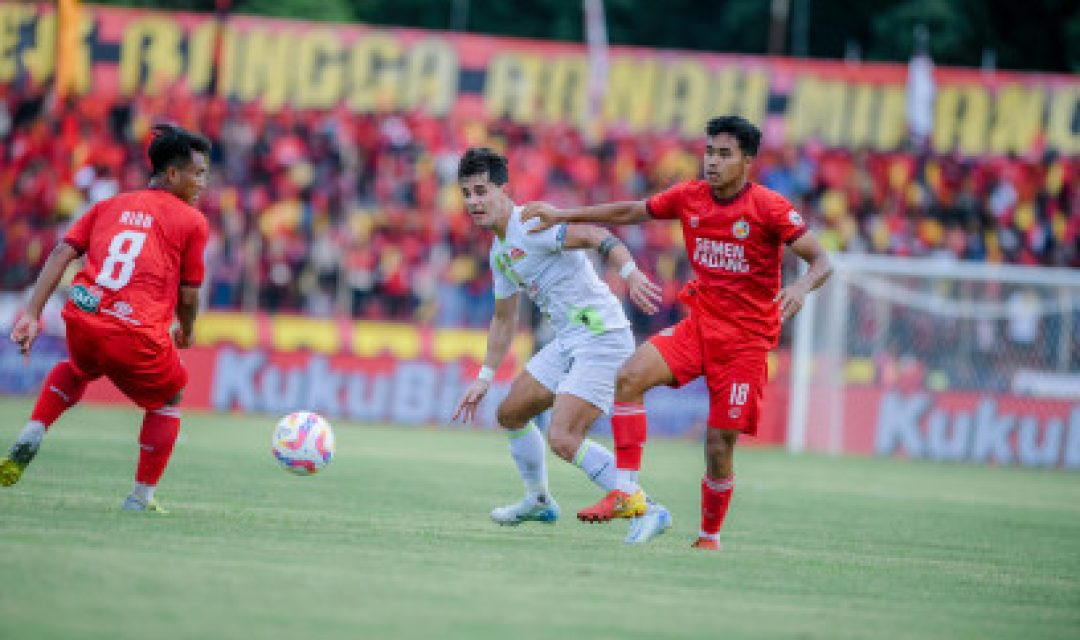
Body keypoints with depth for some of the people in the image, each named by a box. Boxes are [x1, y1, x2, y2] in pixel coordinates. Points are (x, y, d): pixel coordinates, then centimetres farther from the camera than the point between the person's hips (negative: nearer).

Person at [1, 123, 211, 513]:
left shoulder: (109, 206, 20)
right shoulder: (192, 221, 6)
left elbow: (62, 254, 8)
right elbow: (188, 294, 5)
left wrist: (32, 314, 4)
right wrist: (186, 332, 27)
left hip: (83, 320, 5)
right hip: (138, 337, -5)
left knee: (77, 369, 40)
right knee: (167, 400, 26)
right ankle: (141, 498, 21)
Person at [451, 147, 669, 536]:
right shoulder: (499, 252, 16)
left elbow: (595, 237, -28)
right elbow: (503, 320, 27)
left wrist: (631, 273, -44)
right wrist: (484, 378, 25)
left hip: (602, 338, -10)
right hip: (567, 342, 10)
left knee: (562, 439, -19)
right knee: (511, 414, 19)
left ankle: (647, 510, -13)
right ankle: (539, 501, 38)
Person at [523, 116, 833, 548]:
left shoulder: (769, 208, -13)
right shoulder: (690, 197, 2)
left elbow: (822, 263, -13)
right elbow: (631, 212, 17)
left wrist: (802, 286, -35)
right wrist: (563, 215, 14)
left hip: (747, 338, -4)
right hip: (700, 323, 5)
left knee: (720, 444, -6)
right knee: (630, 376, -20)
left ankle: (709, 537, 17)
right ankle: (626, 490, -17)